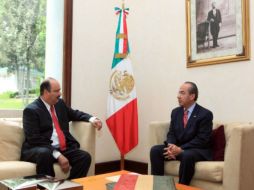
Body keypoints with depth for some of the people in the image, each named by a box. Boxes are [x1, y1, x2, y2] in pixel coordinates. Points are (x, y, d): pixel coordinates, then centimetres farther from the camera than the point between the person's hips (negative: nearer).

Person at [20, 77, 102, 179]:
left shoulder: (60, 103, 13)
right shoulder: (31, 110, -8)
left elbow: (74, 114, 28)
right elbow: (34, 139, -16)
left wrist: (91, 119, 5)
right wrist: (57, 155, -24)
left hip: (63, 148, 6)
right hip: (40, 150, -6)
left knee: (85, 157, -17)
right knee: (45, 154, -38)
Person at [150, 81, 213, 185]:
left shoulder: (205, 114, -10)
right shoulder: (175, 112, 8)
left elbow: (202, 139, -17)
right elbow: (171, 133, 7)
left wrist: (181, 149, -24)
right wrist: (171, 146, -17)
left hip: (198, 150, -5)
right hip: (177, 147, 6)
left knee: (187, 155, -38)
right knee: (155, 150, -16)